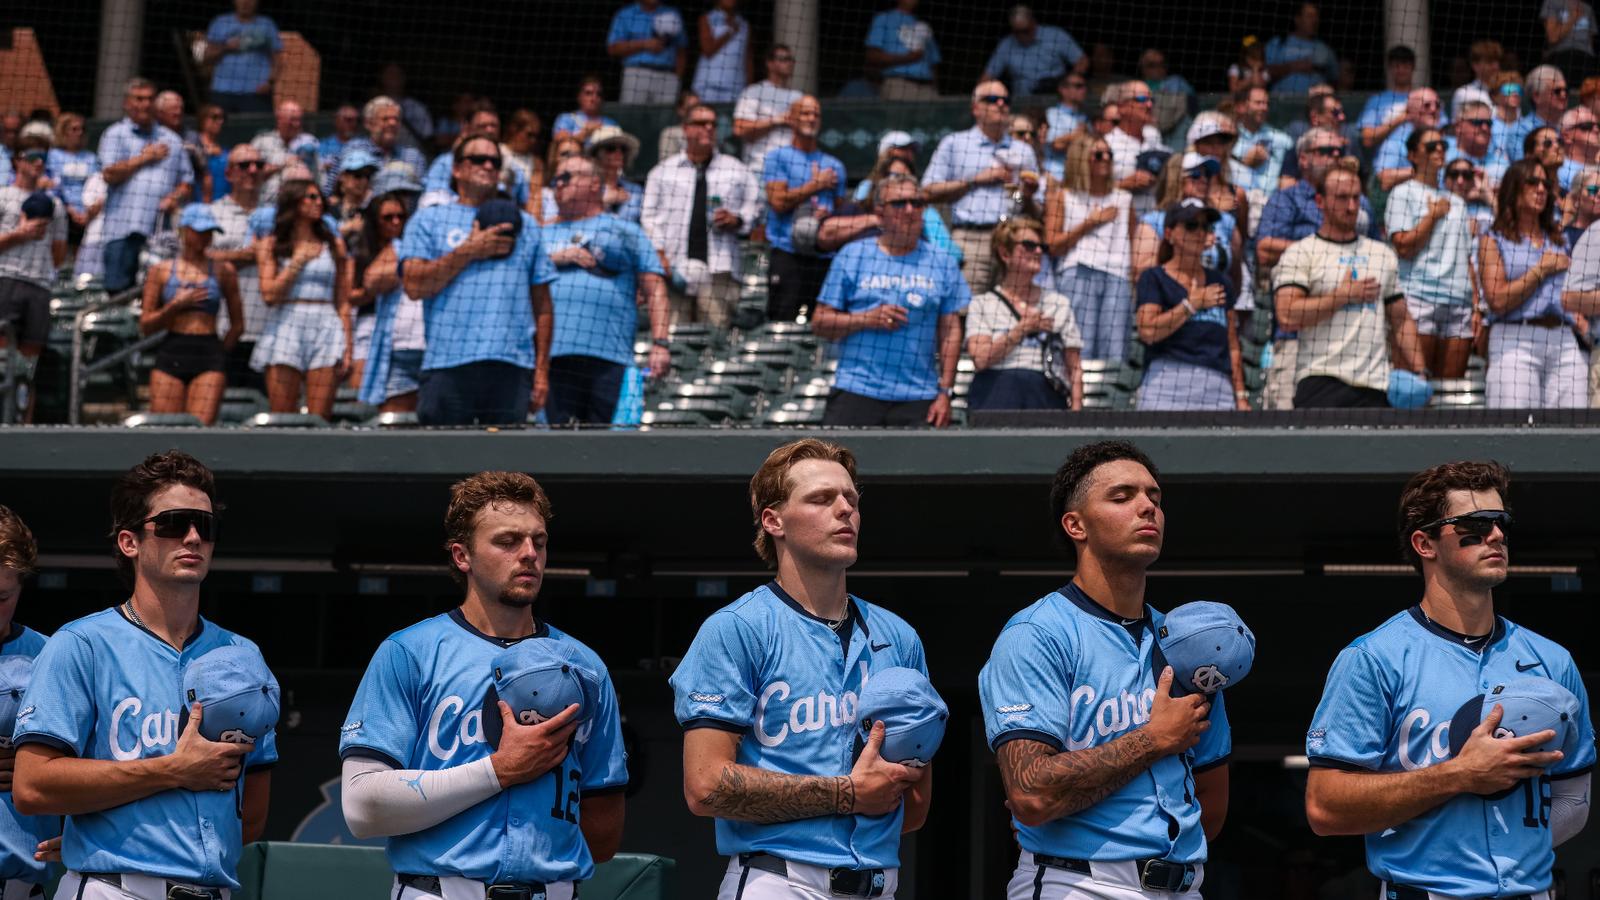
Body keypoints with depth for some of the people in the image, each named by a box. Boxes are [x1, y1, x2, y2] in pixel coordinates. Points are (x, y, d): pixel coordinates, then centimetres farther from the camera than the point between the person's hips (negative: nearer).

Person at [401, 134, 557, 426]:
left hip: (513, 368, 2)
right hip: (447, 366, -2)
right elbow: (414, 285, -2)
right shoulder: (428, 221, 14)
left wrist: (542, 369, 7)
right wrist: (469, 251, -5)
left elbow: (542, 304, 16)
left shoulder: (524, 225, 20)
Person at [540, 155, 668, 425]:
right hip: (554, 355, 2)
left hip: (609, 356, -2)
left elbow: (654, 291, 9)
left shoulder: (625, 231, 18)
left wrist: (660, 343, -4)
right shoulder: (545, 234, 26)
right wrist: (555, 259, 0)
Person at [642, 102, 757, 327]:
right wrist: (659, 254, 0)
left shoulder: (737, 170, 19)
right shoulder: (663, 171, 18)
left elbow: (753, 208, 16)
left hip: (719, 269, 0)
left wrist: (736, 220, -5)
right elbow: (649, 216, 13)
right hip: (673, 266, 0)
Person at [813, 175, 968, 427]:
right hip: (854, 394, -1)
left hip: (918, 399, 1)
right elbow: (820, 324, 6)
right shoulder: (852, 255, 8)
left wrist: (944, 392, 0)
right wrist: (867, 319, -10)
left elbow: (951, 333, 8)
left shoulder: (943, 262, 11)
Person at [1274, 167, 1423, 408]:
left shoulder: (1384, 254, 19)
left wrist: (1418, 372, 8)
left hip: (1376, 387, 5)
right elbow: (1288, 315, -12)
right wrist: (1345, 295, -6)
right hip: (1321, 378, -5)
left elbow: (1401, 321, 20)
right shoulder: (1300, 253, 2)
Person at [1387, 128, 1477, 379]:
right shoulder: (1404, 194, 5)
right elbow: (1404, 248, -8)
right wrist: (1433, 215, 2)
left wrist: (1476, 307, 11)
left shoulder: (1456, 202, 23)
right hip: (1419, 297, -5)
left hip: (1459, 302, 5)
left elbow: (1467, 259, 20)